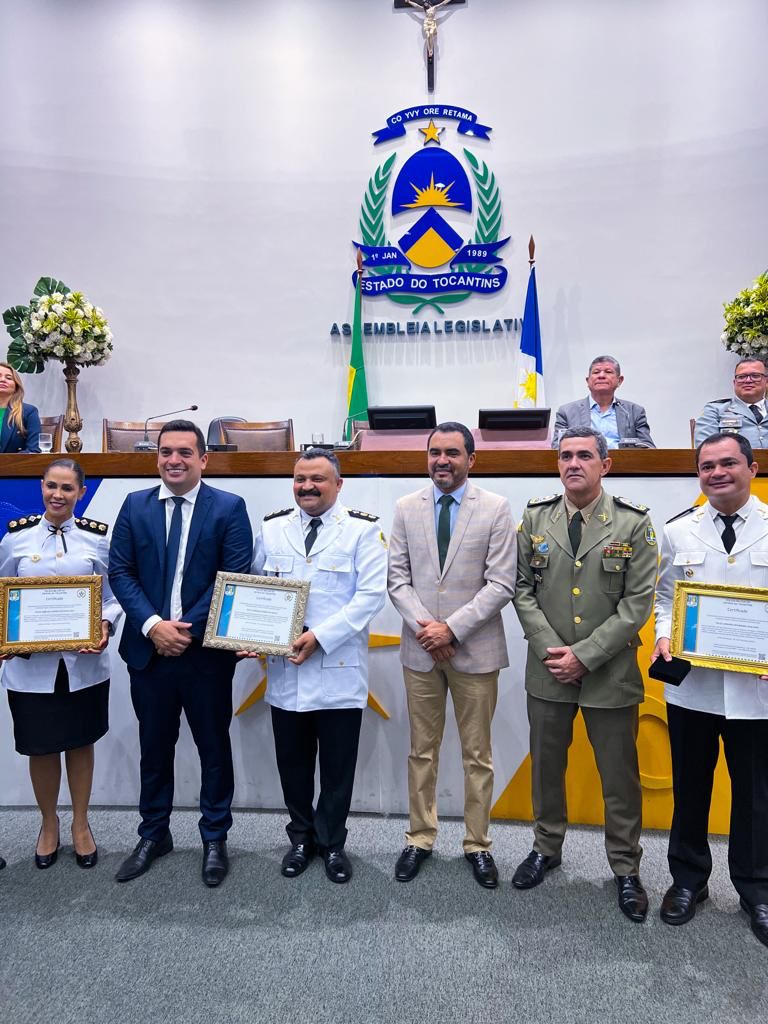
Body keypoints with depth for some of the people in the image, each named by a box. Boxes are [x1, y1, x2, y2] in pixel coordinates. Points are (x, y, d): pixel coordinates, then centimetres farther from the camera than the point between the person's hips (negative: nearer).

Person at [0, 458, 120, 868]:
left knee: (80, 743, 14)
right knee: (41, 747, 13)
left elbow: (114, 593, 1)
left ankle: (80, 823, 34)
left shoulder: (98, 537, -2)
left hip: (84, 662, 0)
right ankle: (48, 822, 37)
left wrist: (106, 626, -17)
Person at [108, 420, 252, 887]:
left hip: (206, 651, -2)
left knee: (214, 747, 11)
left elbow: (235, 579, -10)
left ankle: (215, 839, 28)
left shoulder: (229, 508, -5)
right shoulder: (135, 505, 5)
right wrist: (152, 625, -13)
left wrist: (188, 629, -16)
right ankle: (154, 835, 35)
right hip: (148, 648, 3)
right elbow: (120, 572, 1)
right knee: (154, 746, 17)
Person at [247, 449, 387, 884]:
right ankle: (302, 838, 35)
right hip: (284, 668, 3)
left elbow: (371, 595, -11)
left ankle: (332, 843, 30)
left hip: (339, 669, -3)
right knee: (292, 762, 14)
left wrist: (320, 636, -19)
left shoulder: (364, 530, -4)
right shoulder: (272, 528, 8)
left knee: (338, 766, 9)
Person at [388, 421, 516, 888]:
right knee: (422, 751, 13)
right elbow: (398, 578, 3)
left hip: (475, 649, -2)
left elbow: (501, 584, -8)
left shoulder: (496, 509, -4)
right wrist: (425, 627, -11)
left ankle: (478, 844, 26)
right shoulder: (407, 508, 4)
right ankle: (420, 838, 29)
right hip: (420, 649, 2)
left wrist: (452, 628, -14)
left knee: (478, 754, 10)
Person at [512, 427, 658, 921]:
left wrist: (585, 655, -15)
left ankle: (626, 868, 32)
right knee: (546, 766, 17)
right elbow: (522, 589, 1)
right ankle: (547, 848, 39)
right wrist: (549, 650, -10)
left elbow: (638, 602, -10)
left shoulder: (634, 523, -7)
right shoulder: (535, 518, 1)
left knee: (620, 776, 11)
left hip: (610, 672, -2)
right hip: (548, 670, 2)